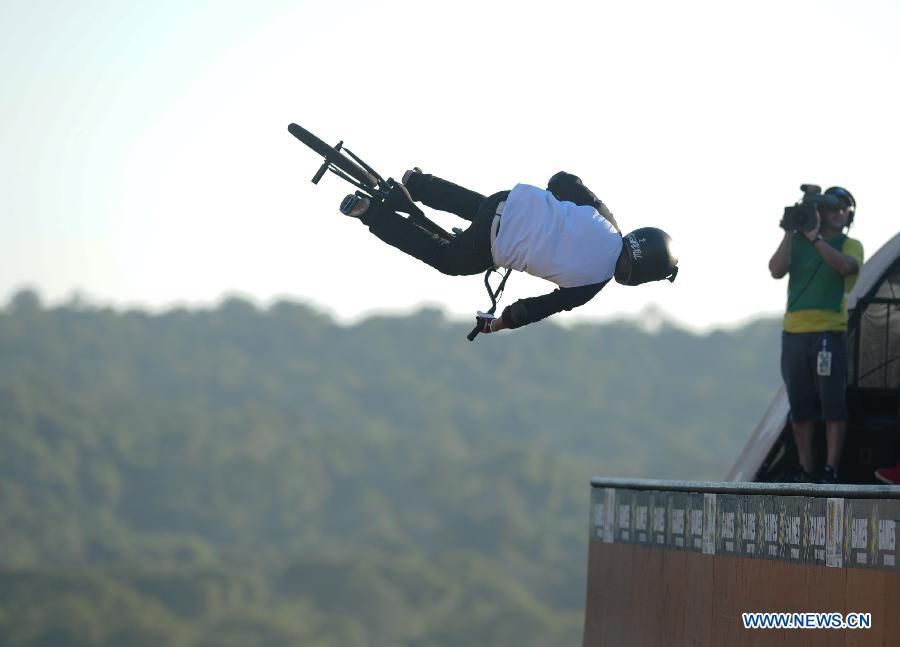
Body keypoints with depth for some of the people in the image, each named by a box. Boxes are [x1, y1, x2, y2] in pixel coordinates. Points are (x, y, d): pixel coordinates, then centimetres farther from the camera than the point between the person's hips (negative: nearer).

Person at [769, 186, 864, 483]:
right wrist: (790, 233, -7)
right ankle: (805, 470, 10)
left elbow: (845, 266, -15)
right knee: (800, 407, 5)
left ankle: (830, 470, -12)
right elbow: (777, 270, -1)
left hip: (829, 333, -3)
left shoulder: (850, 246, 8)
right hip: (794, 333, 3)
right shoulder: (797, 241, 14)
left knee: (833, 404, -9)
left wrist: (815, 238, -18)